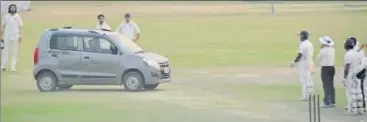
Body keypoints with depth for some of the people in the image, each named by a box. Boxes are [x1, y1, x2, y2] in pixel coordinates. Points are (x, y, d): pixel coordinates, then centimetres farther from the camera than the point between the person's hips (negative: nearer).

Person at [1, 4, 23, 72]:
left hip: (15, 36, 0)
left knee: (14, 52, -1)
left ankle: (13, 67, 0)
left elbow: (20, 27, 5)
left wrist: (20, 36, -3)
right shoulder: (6, 16, 5)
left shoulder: (18, 17, 5)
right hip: (7, 36, 0)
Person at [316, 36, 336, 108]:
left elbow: (318, 58, -5)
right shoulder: (332, 50, 6)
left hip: (325, 68, -8)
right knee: (331, 85, 14)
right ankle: (332, 102, 19)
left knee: (326, 86, -5)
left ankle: (327, 102, -5)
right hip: (332, 67, 8)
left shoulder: (323, 50, -17)